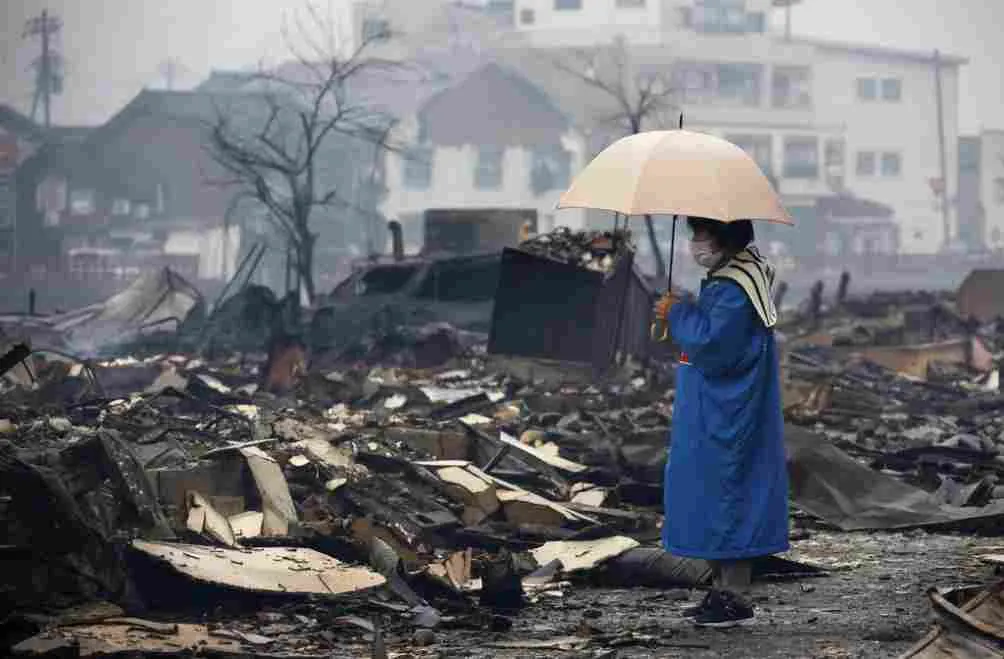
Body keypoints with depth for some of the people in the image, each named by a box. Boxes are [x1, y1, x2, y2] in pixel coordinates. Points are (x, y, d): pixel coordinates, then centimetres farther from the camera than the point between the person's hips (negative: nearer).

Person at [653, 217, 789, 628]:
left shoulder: (735, 290, -20)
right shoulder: (722, 279, 14)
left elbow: (710, 343, -25)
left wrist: (678, 314, -12)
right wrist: (680, 317, 8)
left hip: (726, 420, -11)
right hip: (709, 415, 11)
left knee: (727, 495, -5)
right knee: (714, 496, 14)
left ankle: (735, 597, 0)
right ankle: (722, 590, 22)